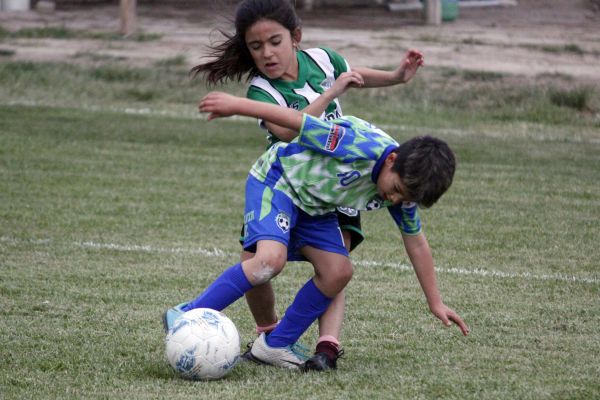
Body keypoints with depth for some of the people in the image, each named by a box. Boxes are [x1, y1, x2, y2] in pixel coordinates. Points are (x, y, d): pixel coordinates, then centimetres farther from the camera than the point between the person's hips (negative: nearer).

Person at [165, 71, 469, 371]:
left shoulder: (405, 182, -10)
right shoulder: (361, 146, -35)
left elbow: (416, 244, 3)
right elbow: (297, 120, -28)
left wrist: (435, 303, 7)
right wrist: (236, 105, -23)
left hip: (315, 207, 8)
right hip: (277, 179, -8)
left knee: (338, 272, -8)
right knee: (271, 260, -28)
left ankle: (275, 345, 3)